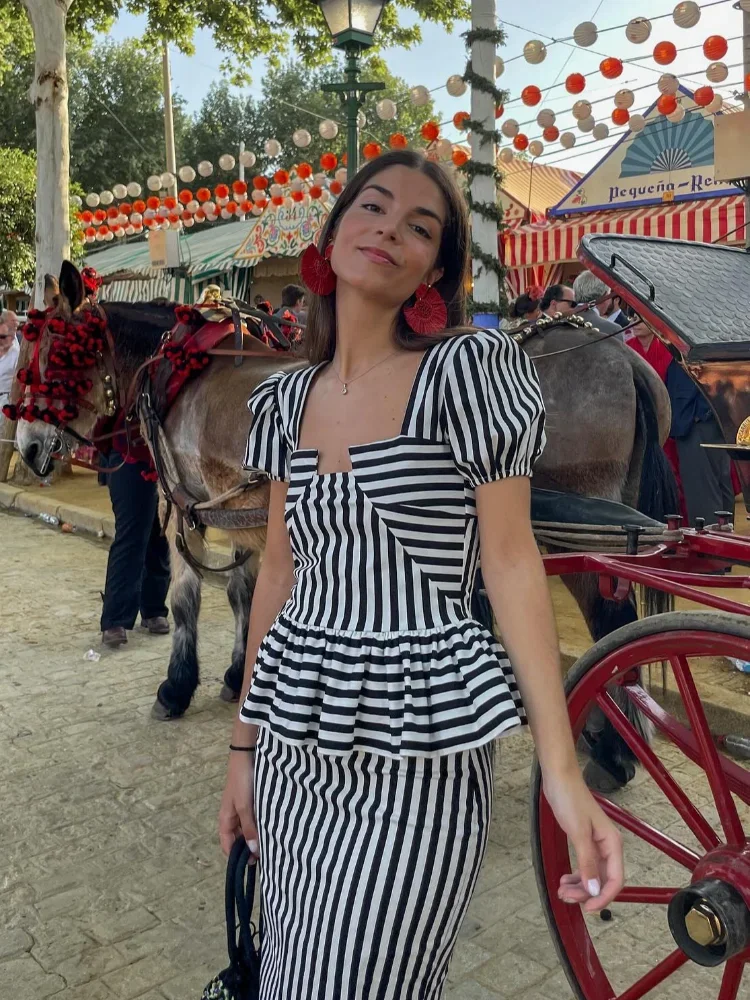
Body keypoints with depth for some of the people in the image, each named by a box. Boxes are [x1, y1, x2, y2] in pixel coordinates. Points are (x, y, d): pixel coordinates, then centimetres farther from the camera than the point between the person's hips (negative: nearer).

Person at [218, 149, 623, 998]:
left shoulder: (469, 369, -9)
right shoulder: (287, 398, 6)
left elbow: (510, 563, -10)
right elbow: (279, 568, 10)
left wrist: (562, 770, -14)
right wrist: (245, 744, 12)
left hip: (416, 755, -5)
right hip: (295, 748, 6)